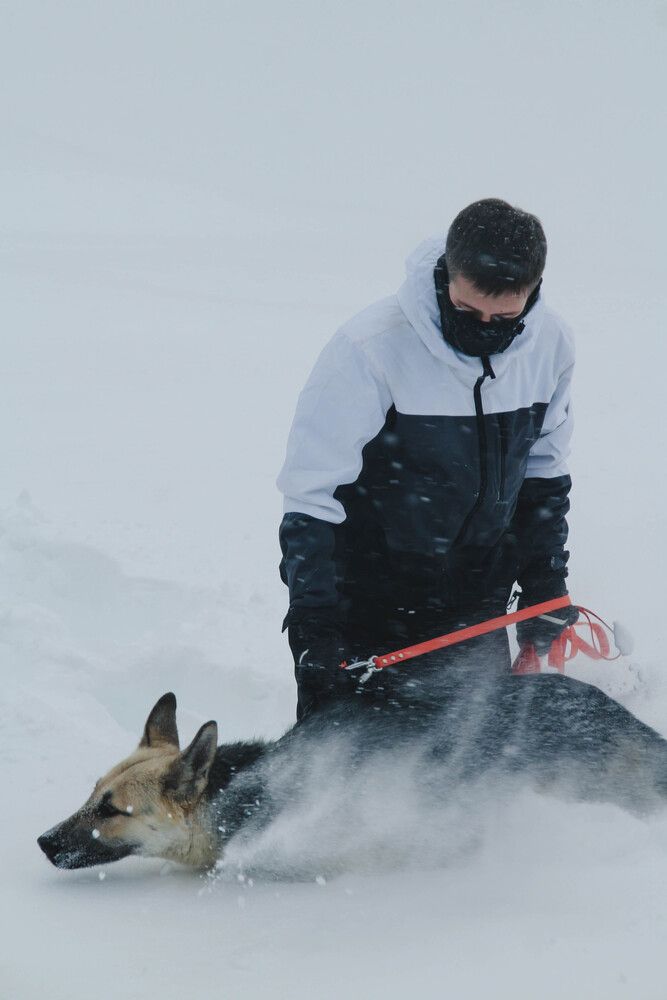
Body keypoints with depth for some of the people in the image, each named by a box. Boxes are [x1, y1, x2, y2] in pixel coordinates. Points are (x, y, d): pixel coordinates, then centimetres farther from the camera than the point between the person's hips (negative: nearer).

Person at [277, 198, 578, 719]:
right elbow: (310, 495, -19)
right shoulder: (369, 348, -24)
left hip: (477, 606, 4)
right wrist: (313, 627, -24)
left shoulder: (551, 344, -8)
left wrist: (546, 591, 11)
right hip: (369, 601, -4)